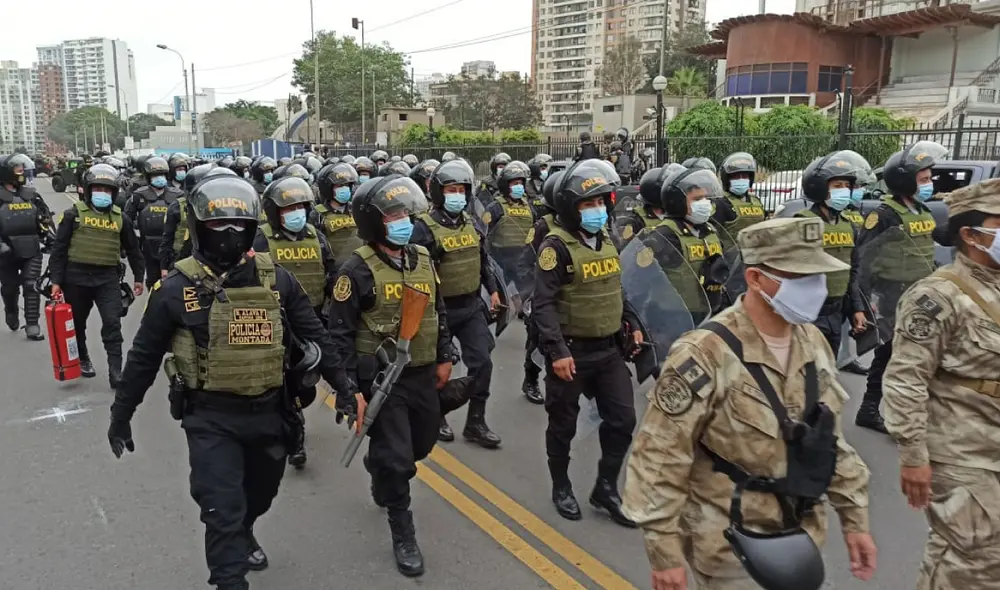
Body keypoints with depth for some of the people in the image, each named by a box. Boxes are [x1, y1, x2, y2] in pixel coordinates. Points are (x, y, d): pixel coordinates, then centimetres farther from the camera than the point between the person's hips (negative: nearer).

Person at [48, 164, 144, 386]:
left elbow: (133, 249, 15)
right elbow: (59, 248, -3)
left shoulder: (120, 218, 5)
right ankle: (82, 359, 38)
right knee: (77, 323, 16)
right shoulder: (74, 214, -3)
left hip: (107, 278, 1)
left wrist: (138, 277, 17)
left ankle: (115, 371, -6)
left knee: (112, 324, -8)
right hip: (76, 277, 0)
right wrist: (56, 280, -7)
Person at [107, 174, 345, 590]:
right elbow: (144, 356, -2)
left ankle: (242, 537, 56)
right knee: (223, 509, -3)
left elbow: (314, 335, 3)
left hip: (268, 411, 4)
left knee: (260, 493, 25)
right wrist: (121, 414, 6)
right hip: (210, 418, -4)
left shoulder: (276, 280, -6)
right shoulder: (177, 288, -12)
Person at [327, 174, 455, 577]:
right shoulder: (357, 270, -15)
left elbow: (439, 312, 16)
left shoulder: (423, 259, 4)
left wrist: (444, 357, 15)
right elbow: (340, 333, -14)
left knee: (423, 443, 22)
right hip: (381, 378, -6)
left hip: (423, 374, 7)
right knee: (396, 458, -1)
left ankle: (381, 474, 54)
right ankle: (403, 535, 19)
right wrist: (347, 388, -16)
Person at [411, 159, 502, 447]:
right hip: (439, 308, -5)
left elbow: (482, 259, 19)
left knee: (482, 362, 1)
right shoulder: (424, 227, -14)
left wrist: (492, 289, 18)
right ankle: (437, 418, 30)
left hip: (471, 306, 6)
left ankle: (475, 423, 14)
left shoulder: (470, 223, 7)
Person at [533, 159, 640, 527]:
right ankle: (561, 487, 31)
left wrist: (631, 325, 13)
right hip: (572, 351, -7)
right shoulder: (557, 245, -16)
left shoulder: (606, 240, 8)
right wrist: (556, 351, -25)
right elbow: (543, 303, -20)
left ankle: (606, 488, 26)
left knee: (622, 419, 9)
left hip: (609, 349, 7)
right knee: (563, 424, 10)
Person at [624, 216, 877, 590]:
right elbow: (658, 459, -21)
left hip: (800, 540, 7)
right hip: (731, 552, -6)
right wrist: (665, 553, -18)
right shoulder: (706, 355, -23)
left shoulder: (813, 342, 1)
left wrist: (854, 518, 12)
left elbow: (830, 439, 12)